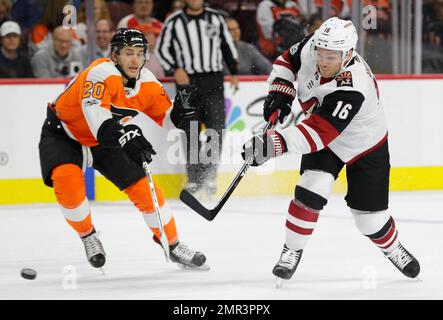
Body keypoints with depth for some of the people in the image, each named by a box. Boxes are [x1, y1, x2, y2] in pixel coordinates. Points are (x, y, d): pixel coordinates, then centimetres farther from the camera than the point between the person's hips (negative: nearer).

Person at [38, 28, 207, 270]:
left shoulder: (147, 83, -11)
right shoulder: (101, 73, -32)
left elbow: (167, 117, 0)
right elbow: (95, 112, -48)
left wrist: (181, 111, -23)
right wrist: (126, 136, -61)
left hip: (104, 141, 6)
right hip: (63, 133, -6)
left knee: (142, 186, -3)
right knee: (67, 178, -31)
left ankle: (173, 245, 14)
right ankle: (88, 236, -7)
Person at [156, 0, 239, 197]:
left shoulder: (216, 18, 9)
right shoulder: (174, 22, 1)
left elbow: (227, 45, 18)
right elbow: (161, 49, 5)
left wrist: (234, 72, 14)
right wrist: (175, 69, -8)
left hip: (213, 81, 2)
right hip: (187, 80, -2)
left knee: (216, 128, -5)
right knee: (191, 131, -2)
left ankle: (209, 176, 4)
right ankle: (194, 179, 4)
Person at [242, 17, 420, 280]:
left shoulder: (351, 89, -42)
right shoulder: (311, 47, -24)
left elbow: (318, 133, -48)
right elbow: (288, 60, 1)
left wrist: (274, 143, -57)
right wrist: (280, 92, -14)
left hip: (366, 148, -4)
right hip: (325, 143, 4)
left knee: (370, 217, 2)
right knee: (312, 190, -20)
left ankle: (393, 248, 34)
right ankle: (292, 251, -3)